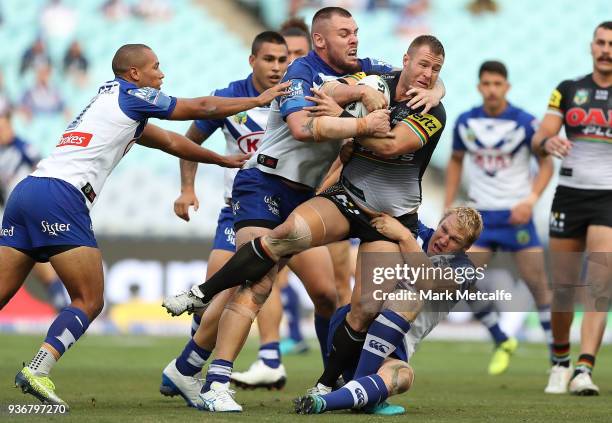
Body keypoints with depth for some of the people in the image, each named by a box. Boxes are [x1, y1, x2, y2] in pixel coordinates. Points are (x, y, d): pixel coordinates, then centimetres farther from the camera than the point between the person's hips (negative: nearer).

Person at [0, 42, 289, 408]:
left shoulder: (110, 102, 31)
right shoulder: (130, 95, 6)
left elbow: (170, 142, 38)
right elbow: (203, 108, 12)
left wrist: (225, 159, 44)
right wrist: (259, 100, 25)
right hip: (60, 196, -8)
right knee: (89, 302, -3)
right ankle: (37, 371, -20)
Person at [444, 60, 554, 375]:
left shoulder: (525, 123, -8)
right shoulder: (465, 122, 2)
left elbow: (546, 163, -2)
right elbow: (456, 162, 16)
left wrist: (530, 200, -16)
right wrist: (448, 206, 10)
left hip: (517, 214, -3)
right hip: (480, 215, 3)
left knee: (538, 283, -4)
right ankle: (501, 343, 11)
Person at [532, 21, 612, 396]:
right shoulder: (567, 91, 7)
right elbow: (540, 137, -1)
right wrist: (548, 142, -24)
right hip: (570, 194, 2)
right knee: (563, 287, 5)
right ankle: (560, 361, 25)